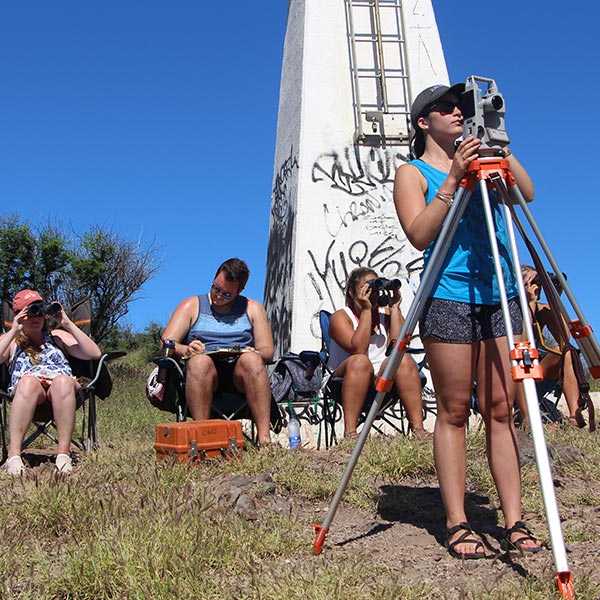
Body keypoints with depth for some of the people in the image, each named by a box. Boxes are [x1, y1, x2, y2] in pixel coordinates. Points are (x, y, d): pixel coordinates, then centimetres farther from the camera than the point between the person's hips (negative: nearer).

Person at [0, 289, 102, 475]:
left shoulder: (57, 336, 28)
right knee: (28, 380, -38)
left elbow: (95, 354, 14)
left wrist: (69, 325, 9)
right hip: (26, 391, -1)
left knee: (63, 381, -37)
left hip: (62, 388, 1)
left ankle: (64, 452, -39)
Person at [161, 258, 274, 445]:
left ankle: (264, 438, -39)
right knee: (200, 361, -35)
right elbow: (166, 344, 5)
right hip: (203, 373, 0)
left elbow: (267, 351, 11)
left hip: (240, 373, 1)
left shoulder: (252, 309, 19)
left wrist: (254, 353, -13)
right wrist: (185, 350, -18)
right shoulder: (192, 305, 16)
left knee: (251, 359, -34)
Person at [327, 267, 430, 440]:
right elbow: (358, 349, -22)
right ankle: (350, 432, -37)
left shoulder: (385, 314, 8)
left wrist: (394, 308, -9)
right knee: (360, 361, -34)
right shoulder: (341, 316, -4)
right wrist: (366, 310, -20)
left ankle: (418, 429, -29)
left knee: (404, 360, -24)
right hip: (344, 379, -3)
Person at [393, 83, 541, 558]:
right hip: (448, 299, -4)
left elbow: (527, 194, 6)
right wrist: (452, 181, -15)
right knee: (454, 412, -3)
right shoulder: (413, 172, 5)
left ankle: (514, 520, 5)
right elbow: (420, 235, -9)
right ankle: (457, 524, 3)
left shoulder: (479, 158, 18)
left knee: (501, 409, 2)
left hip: (500, 297, 4)